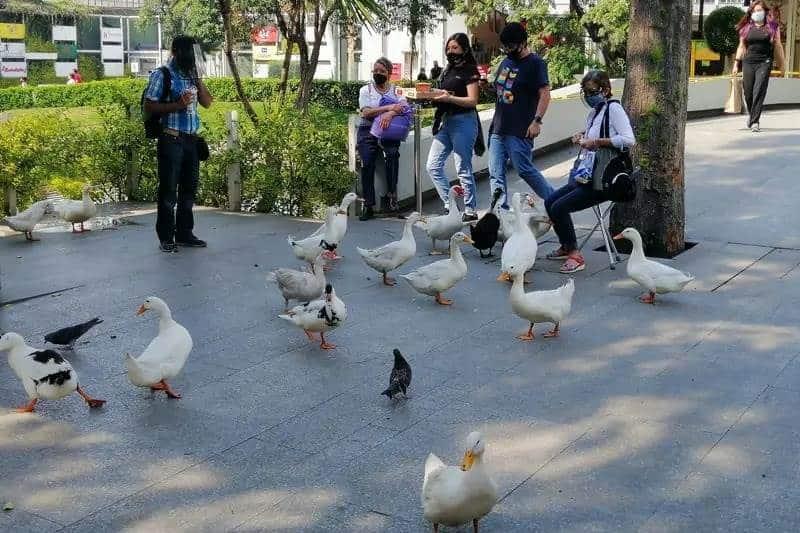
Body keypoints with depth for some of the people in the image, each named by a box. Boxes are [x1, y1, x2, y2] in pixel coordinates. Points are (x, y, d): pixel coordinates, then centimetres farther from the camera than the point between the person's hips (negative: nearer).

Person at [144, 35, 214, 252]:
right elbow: (149, 106, -9)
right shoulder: (161, 75, -4)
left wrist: (197, 79, 0)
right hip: (171, 139, -7)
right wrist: (176, 106, -19)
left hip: (192, 139, 7)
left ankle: (185, 233, 19)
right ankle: (166, 237, 3)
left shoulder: (192, 76, 15)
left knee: (189, 187, 10)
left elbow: (207, 102, 12)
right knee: (169, 189, -3)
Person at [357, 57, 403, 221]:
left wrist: (390, 113, -25)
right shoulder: (365, 90, 11)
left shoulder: (396, 90, 14)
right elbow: (366, 112, -6)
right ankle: (368, 205, -20)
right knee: (367, 163, -22)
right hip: (368, 130, 0)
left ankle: (391, 194, -22)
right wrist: (389, 107, -15)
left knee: (392, 153, -32)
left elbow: (403, 108, -4)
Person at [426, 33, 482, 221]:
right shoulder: (448, 71, 18)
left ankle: (471, 211, 5)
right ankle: (450, 206, 12)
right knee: (433, 166, 4)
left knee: (463, 169, -4)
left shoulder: (469, 71, -5)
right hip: (445, 121, 8)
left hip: (463, 121, -8)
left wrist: (449, 98, -25)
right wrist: (432, 97, -1)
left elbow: (472, 101, -13)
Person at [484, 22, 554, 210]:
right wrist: (488, 86, 6)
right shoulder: (506, 62, 17)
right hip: (498, 127, 8)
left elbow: (545, 94, -12)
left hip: (520, 131, -8)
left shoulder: (535, 63, -6)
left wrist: (537, 120, -21)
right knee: (496, 174, 3)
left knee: (525, 170, -5)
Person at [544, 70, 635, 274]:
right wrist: (582, 136, 11)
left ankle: (575, 255, -9)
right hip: (587, 176, 10)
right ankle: (566, 247, 23)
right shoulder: (594, 112, 16)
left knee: (559, 207, -19)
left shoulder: (613, 108, -10)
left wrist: (597, 141, -21)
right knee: (550, 202, 9)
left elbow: (629, 140, -21)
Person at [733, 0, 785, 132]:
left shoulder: (772, 27, 6)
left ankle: (755, 121, -14)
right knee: (748, 92, 4)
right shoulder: (746, 28, 11)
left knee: (759, 92, -13)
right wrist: (737, 63, 7)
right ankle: (751, 114, 31)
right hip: (748, 62, 2)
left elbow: (778, 46, 9)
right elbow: (741, 46, 14)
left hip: (764, 63, -2)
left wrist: (781, 62, 7)